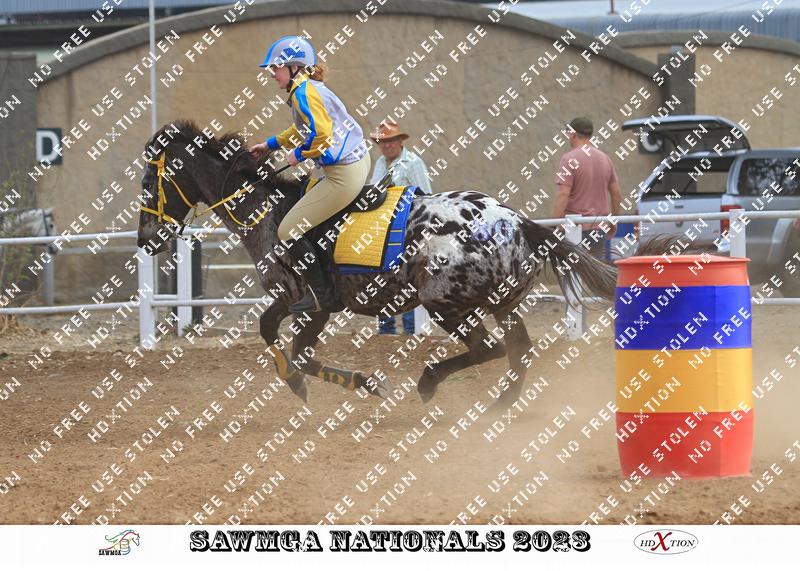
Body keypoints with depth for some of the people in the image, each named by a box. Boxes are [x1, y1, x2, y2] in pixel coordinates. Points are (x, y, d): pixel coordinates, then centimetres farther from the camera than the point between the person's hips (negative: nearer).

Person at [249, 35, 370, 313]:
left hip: (343, 175, -11)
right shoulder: (310, 88, 15)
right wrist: (271, 144, 34)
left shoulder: (303, 92, -16)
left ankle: (320, 294, 2)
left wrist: (300, 154, -11)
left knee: (289, 231, -4)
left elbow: (321, 133, -27)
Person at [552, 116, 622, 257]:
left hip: (576, 228, -6)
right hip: (599, 229, 6)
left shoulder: (570, 159, -9)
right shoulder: (605, 158, 12)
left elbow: (563, 194, -16)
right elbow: (617, 194, 13)